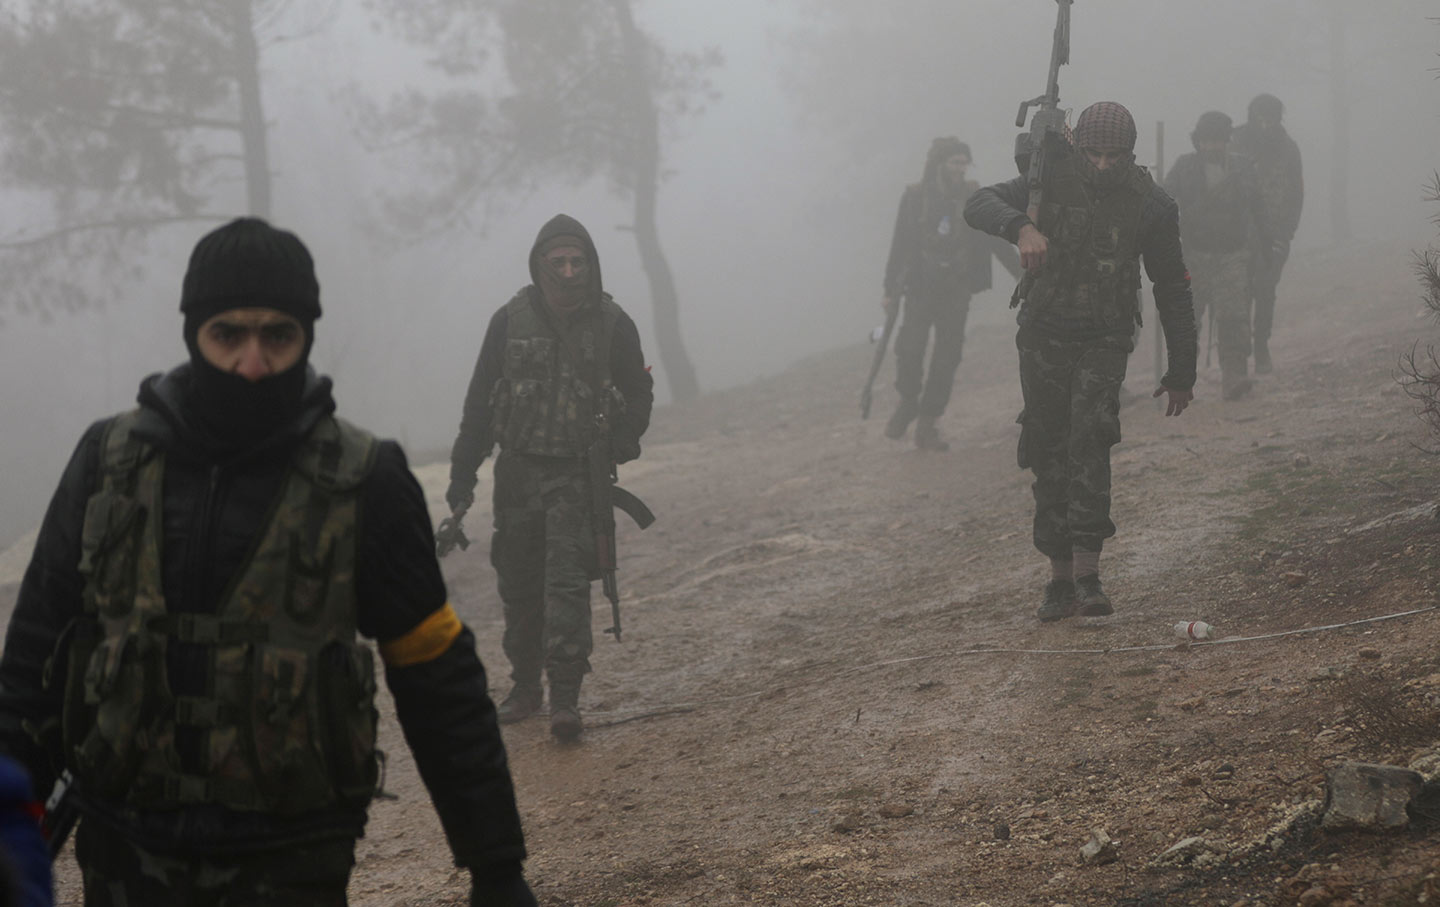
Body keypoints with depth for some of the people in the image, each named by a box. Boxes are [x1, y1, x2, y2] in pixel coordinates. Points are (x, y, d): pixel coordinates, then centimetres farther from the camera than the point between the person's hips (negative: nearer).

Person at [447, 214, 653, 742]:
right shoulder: (510, 321, -1)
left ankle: (565, 698, -14)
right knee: (519, 585, 9)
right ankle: (526, 686, 25)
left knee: (568, 581, -13)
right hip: (518, 471, 2)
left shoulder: (612, 324, -3)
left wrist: (620, 442, -8)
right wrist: (463, 473, 5)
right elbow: (480, 400, 6)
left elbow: (638, 394, 8)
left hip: (578, 474, -2)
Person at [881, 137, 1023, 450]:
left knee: (946, 359, -2)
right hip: (920, 288, -2)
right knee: (909, 348, -14)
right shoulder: (915, 196, -2)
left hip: (956, 291, 2)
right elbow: (900, 245, 3)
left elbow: (995, 239, 7)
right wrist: (891, 290, 3)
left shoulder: (972, 197, 1)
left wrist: (1021, 272, 0)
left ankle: (927, 426, 7)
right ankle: (908, 402, 13)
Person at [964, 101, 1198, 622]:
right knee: (1048, 456, 3)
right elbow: (979, 205, -16)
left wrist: (1181, 373, 7)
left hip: (1104, 343, -2)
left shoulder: (1150, 205, -5)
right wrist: (1021, 227, -39)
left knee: (1089, 445, -21)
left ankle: (1088, 577, -24)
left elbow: (1173, 290, 5)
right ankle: (1061, 579, 13)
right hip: (1044, 337, 2)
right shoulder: (1052, 182, -5)